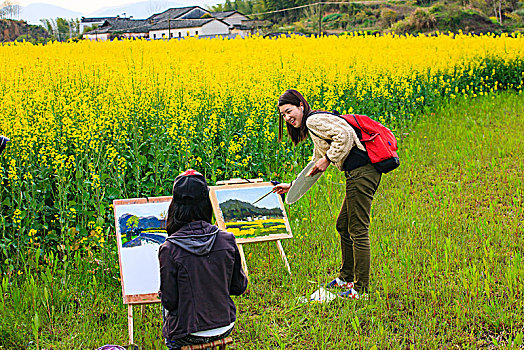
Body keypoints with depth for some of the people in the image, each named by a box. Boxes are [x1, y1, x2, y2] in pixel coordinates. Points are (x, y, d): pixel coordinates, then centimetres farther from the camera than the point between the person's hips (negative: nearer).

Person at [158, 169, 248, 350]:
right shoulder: (227, 240, -11)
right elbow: (239, 287, 0)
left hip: (188, 334, -3)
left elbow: (170, 301, -14)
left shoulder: (169, 250, -19)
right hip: (225, 328, 3)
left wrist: (164, 295, 7)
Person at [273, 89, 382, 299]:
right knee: (343, 226, 20)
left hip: (361, 173, -11)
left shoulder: (314, 120, -6)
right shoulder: (313, 127, 25)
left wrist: (329, 159, -12)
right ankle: (346, 278, 32)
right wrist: (292, 186, 34)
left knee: (358, 231, -6)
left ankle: (360, 289, 1)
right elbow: (316, 165, 34)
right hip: (363, 173, 11)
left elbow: (345, 134, -20)